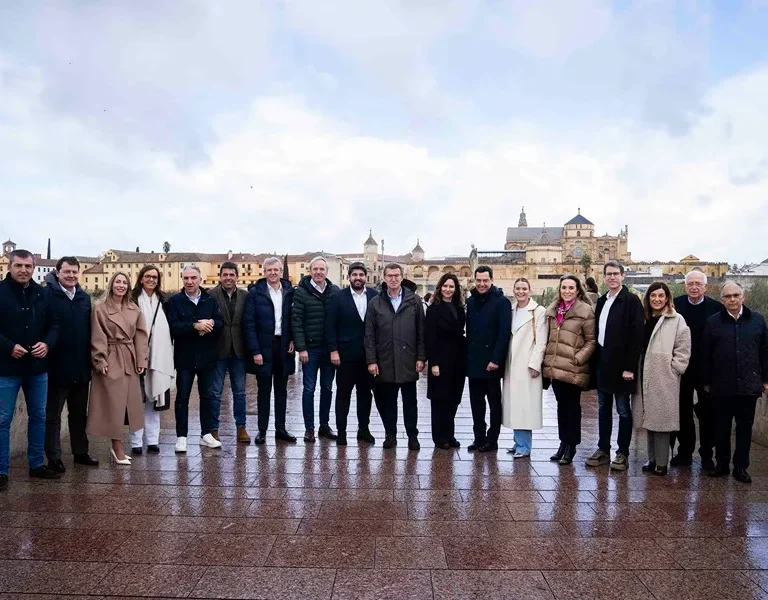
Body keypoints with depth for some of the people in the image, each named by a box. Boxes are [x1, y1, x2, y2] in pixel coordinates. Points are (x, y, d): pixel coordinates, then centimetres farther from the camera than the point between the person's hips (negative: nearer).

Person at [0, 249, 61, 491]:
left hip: (37, 367, 4)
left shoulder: (42, 294, 4)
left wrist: (47, 343, -11)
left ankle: (37, 464, 26)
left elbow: (54, 324, 7)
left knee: (39, 417, 13)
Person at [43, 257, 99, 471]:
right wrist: (44, 358, -17)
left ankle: (80, 452, 28)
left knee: (79, 413, 16)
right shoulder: (47, 294, -9)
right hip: (57, 366, -5)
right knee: (53, 414, 8)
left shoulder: (85, 298, 10)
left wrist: (90, 360, 9)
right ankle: (53, 457, 17)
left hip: (81, 367, 6)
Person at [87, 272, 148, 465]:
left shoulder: (134, 309, 10)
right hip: (110, 361, -5)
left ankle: (116, 446, 19)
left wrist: (141, 360, 2)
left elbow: (141, 335, 8)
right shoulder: (100, 308, -4)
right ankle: (118, 449, 5)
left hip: (129, 361, 5)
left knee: (126, 403, 8)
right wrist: (100, 361, -14)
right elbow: (97, 338, -8)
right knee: (113, 404, -2)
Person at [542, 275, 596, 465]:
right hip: (555, 367, 5)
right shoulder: (552, 310, 10)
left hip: (573, 369, -5)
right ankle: (563, 443, 25)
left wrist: (578, 359, -15)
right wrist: (547, 359, 11)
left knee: (572, 406, 6)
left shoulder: (585, 311, -7)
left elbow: (591, 341, -7)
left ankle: (571, 446, 17)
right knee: (561, 405, 14)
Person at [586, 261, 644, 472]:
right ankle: (603, 449, 23)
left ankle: (622, 453, 15)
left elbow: (636, 336, -14)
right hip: (602, 364, 7)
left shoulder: (631, 300, -9)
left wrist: (630, 367, -17)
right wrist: (596, 360, 7)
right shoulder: (602, 301, 12)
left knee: (623, 411, 5)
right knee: (603, 409, 13)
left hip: (620, 365, -7)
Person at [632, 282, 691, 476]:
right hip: (644, 378, 6)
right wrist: (635, 370, 6)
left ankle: (661, 463, 8)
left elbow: (683, 350, -8)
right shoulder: (644, 318, 11)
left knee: (661, 419, -1)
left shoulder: (676, 320, -5)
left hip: (664, 380, -5)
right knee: (649, 419, 11)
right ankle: (652, 459, 22)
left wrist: (673, 370, -9)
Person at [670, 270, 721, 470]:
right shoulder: (675, 304, -4)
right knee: (683, 412, 12)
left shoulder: (717, 307, -7)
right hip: (681, 368, 1)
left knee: (707, 413, 11)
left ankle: (707, 454, 25)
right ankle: (685, 452, 25)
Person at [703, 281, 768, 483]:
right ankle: (722, 463, 22)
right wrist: (706, 382, 2)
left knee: (745, 428, 9)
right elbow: (705, 355, 2)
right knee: (722, 427, 10)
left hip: (749, 385, 1)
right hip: (722, 386, -1)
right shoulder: (713, 322, -1)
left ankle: (741, 467, 20)